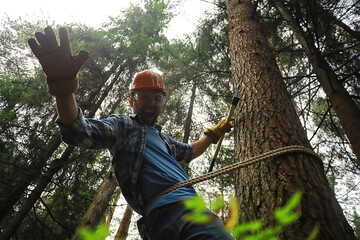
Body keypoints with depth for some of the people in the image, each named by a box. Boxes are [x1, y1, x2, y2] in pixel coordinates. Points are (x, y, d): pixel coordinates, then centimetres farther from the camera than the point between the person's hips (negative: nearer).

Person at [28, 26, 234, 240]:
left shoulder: (162, 138, 29)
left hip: (190, 206, 9)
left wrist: (214, 134, 47)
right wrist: (63, 87, -28)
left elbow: (189, 152, 46)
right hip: (167, 208, -9)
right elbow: (80, 132, -12)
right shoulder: (121, 125, 7)